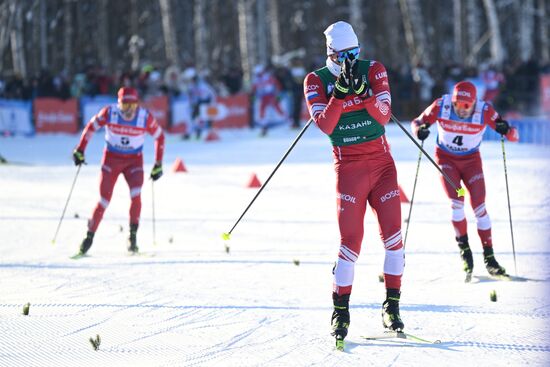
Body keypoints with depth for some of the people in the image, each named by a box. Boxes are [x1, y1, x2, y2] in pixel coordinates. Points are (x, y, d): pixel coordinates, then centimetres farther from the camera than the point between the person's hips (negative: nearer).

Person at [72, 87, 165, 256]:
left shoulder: (145, 117, -16)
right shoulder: (109, 113, -17)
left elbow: (159, 137, -1)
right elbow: (91, 127, -1)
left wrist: (158, 165, -1)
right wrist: (80, 150, -4)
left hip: (134, 161, 0)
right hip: (111, 159, 0)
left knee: (136, 195, -23)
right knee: (104, 201, -6)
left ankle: (132, 237, -11)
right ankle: (89, 237, 10)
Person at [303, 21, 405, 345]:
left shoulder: (373, 70, 2)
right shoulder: (317, 81, -2)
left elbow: (384, 115, -9)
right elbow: (325, 126, -15)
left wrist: (361, 90, -24)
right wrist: (341, 91, -25)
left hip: (382, 162, 2)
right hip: (348, 167, -2)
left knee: (393, 233, -5)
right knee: (351, 239, -8)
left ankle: (392, 306, 5)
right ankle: (341, 311, 3)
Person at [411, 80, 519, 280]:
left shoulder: (484, 111, -24)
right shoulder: (441, 106, -23)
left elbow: (513, 135, -22)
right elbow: (418, 122, -9)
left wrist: (506, 130, -45)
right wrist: (419, 130, -32)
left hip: (471, 159, 0)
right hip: (446, 158, 0)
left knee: (479, 207, -7)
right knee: (456, 202, -16)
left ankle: (489, 257, 1)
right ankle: (463, 247, 3)